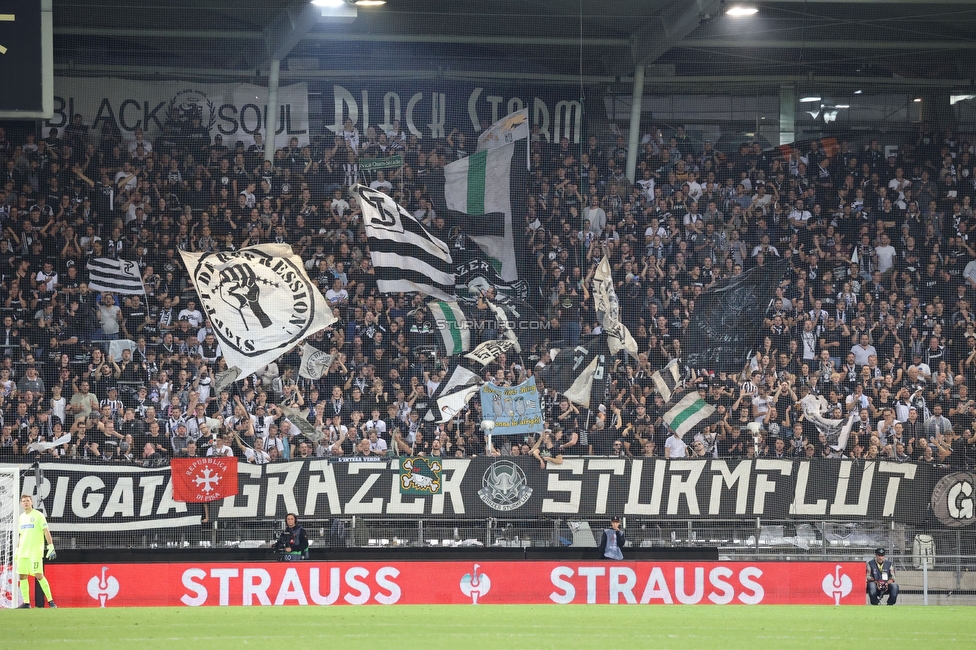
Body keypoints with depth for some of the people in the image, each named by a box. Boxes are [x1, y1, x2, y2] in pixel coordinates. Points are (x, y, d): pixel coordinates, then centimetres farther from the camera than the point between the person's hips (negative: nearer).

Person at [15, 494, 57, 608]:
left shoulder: (38, 515, -4)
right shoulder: (22, 517, 15)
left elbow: (46, 531, -8)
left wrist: (51, 547, -15)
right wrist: (17, 551, 21)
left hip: (35, 551, -7)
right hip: (23, 552, 7)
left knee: (39, 575, -13)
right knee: (22, 576, 1)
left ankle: (50, 600, -7)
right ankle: (26, 602, 6)